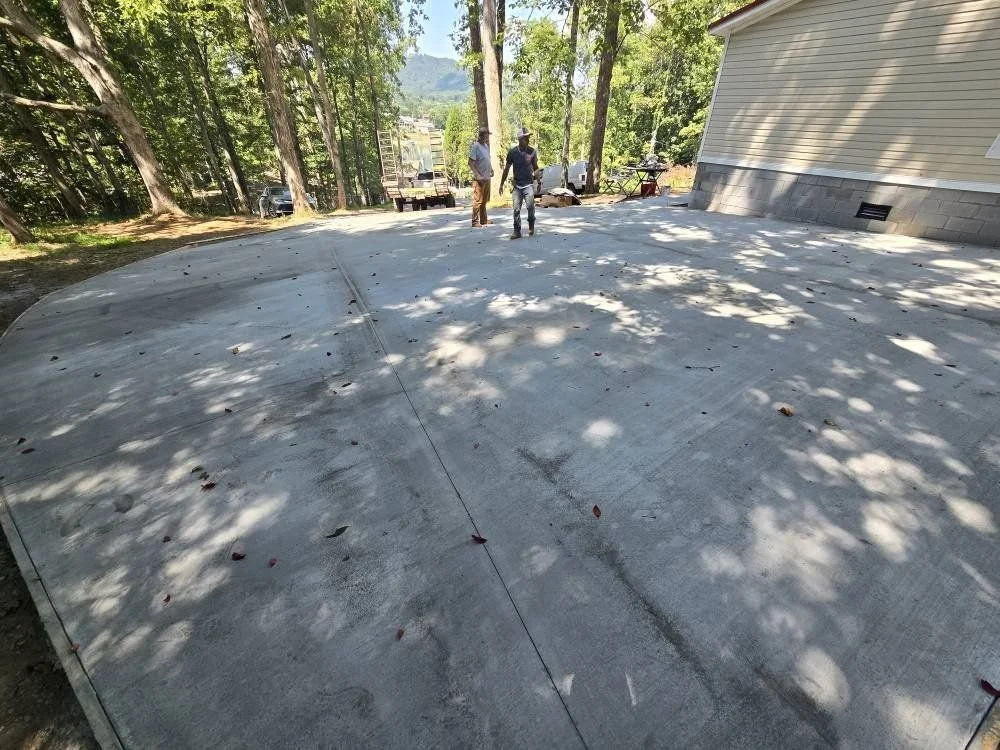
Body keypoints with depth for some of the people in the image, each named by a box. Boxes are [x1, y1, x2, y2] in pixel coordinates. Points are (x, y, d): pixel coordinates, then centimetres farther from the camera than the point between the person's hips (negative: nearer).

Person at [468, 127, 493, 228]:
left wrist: (491, 170, 14)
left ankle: (483, 220, 22)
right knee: (478, 201, -6)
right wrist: (478, 175, -23)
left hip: (487, 178, 8)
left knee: (484, 201, 13)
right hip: (479, 179, -8)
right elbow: (470, 163, -16)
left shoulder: (486, 146, 13)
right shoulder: (475, 146, -11)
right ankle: (475, 221, -1)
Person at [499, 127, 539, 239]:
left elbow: (535, 167, 15)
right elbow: (506, 169, 8)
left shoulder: (532, 151, 2)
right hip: (517, 185, 1)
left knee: (530, 207, -9)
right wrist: (501, 184, 9)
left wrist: (536, 173, -6)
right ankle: (517, 231, 7)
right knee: (516, 209, -1)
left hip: (528, 184, -1)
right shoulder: (512, 152, 1)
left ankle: (531, 227, 15)